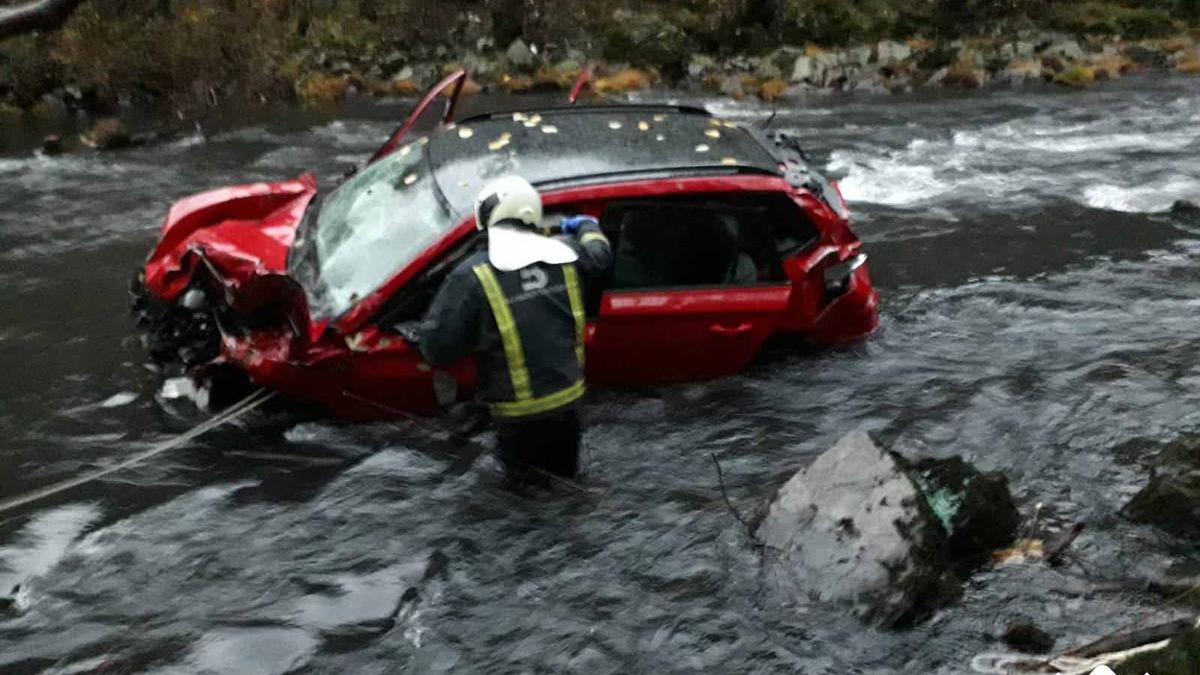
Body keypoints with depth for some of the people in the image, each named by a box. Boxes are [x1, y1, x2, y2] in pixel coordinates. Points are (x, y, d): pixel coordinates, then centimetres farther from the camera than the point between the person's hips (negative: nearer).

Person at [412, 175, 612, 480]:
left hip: (519, 414, -4)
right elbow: (600, 255, 19)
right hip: (568, 399, 4)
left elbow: (436, 348, -19)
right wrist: (587, 225, 41)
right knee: (564, 481, 25)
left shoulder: (472, 277, -20)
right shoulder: (566, 254, -5)